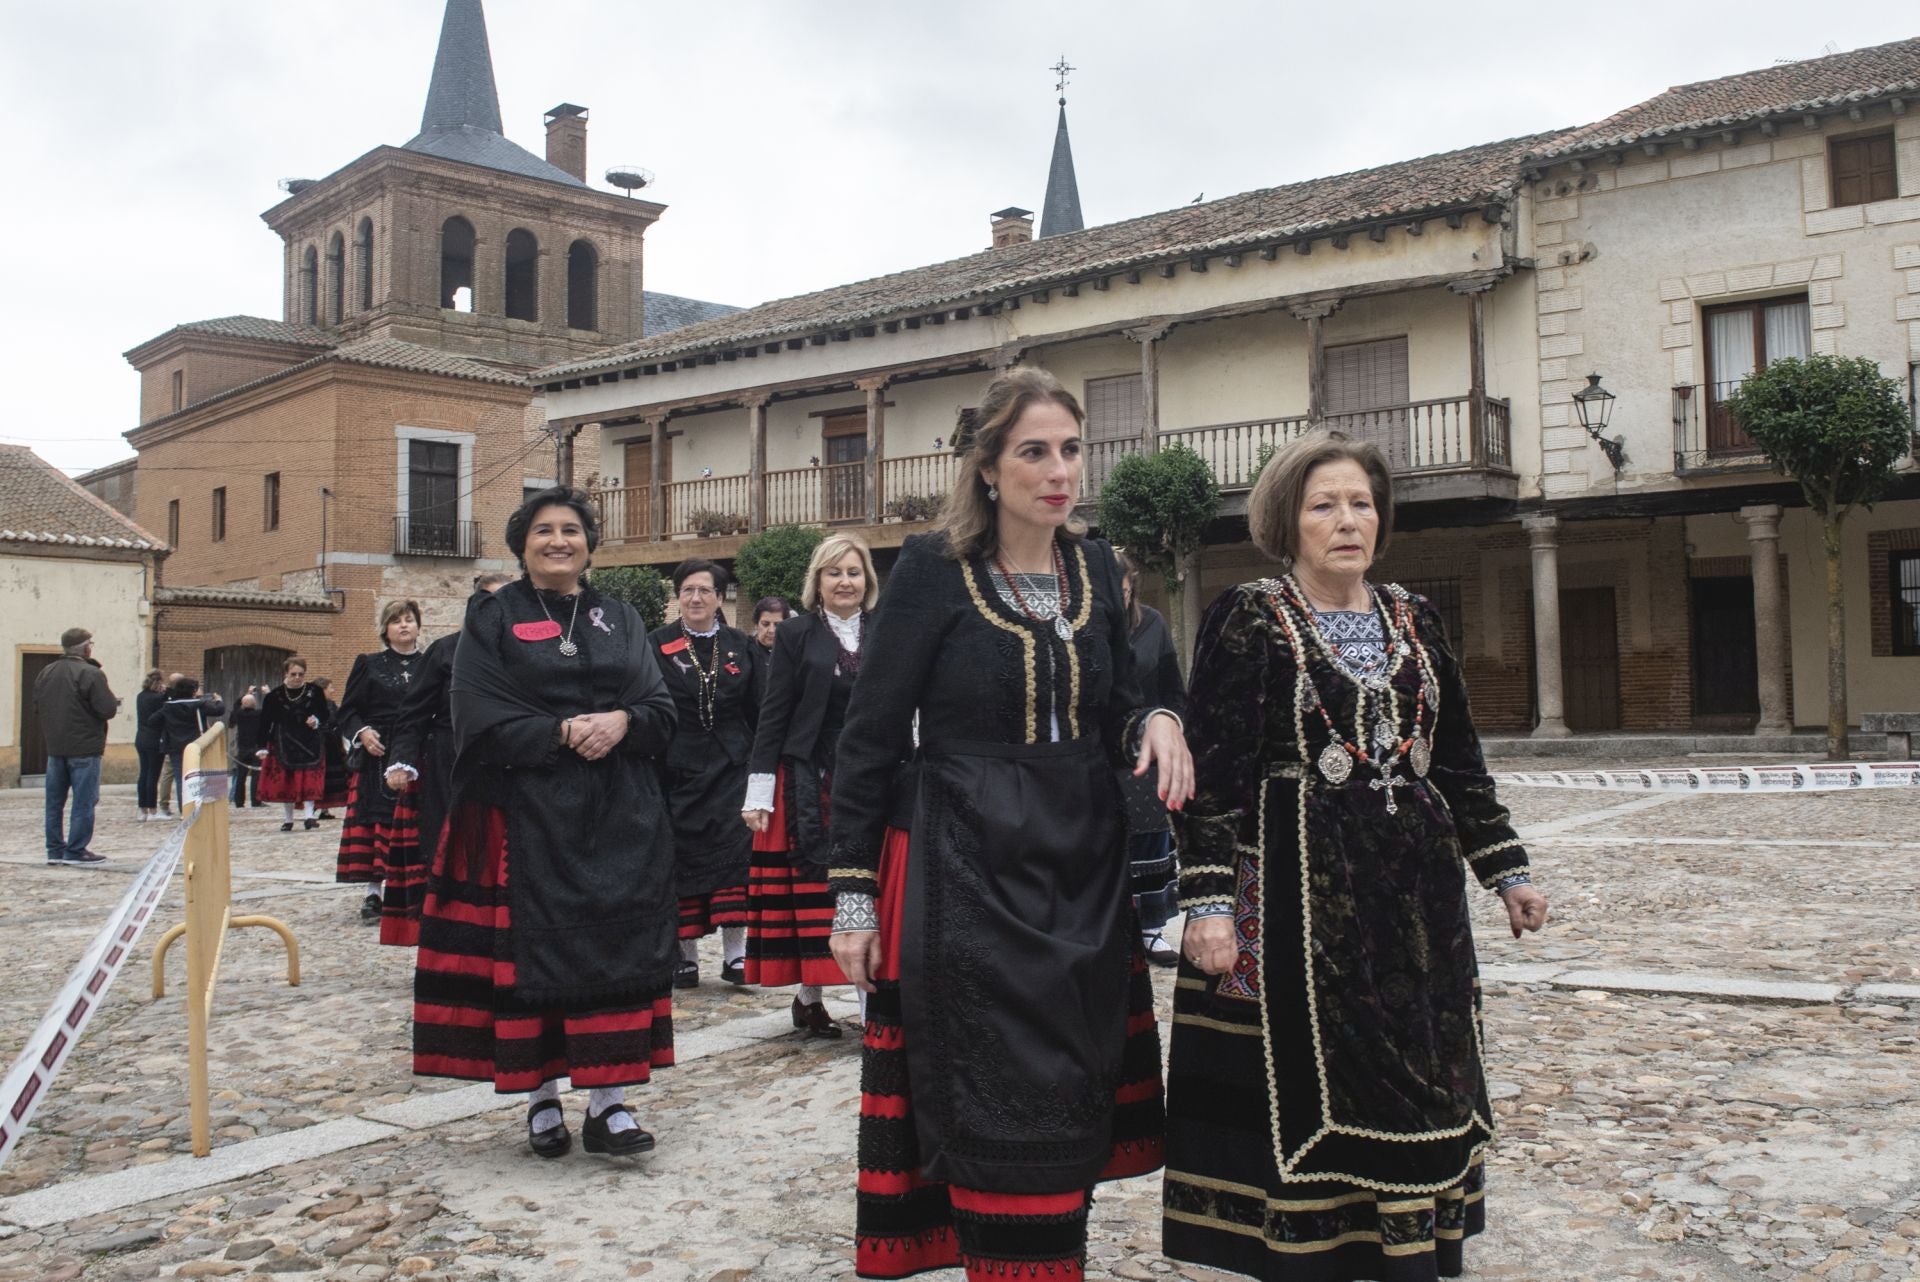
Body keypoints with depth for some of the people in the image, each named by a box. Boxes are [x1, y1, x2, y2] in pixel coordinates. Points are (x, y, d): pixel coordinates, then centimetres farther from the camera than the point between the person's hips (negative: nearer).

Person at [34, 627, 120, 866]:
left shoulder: (45, 673, 8)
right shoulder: (91, 674, -15)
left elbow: (37, 707, 13)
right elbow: (108, 709, -18)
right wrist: (113, 699, 2)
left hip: (54, 747, 7)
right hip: (84, 748, -7)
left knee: (55, 801, 12)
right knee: (84, 801, -1)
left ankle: (55, 850, 15)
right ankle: (75, 852, -2)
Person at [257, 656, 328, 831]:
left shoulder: (314, 692, -2)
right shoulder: (274, 696, -4)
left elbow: (324, 715, 8)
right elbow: (265, 723, -2)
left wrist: (316, 721, -14)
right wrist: (262, 747, -6)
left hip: (310, 744, 0)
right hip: (283, 744, 0)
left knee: (309, 781, -6)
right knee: (284, 782, 5)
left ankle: (308, 815, -3)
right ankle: (287, 819, 17)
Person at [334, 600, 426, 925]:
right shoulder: (368, 665, 8)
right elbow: (347, 712, 6)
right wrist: (361, 732, -12)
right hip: (377, 756, -1)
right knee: (375, 821, -3)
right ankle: (373, 893, 2)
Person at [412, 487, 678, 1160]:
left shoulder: (621, 619, 13)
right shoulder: (492, 617, 4)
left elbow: (661, 708, 6)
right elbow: (481, 718, -8)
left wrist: (621, 722, -15)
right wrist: (562, 732, -17)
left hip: (618, 819, 3)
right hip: (528, 816, -2)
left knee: (615, 947, -1)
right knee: (533, 951, -1)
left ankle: (608, 1101, 4)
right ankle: (542, 1099, 12)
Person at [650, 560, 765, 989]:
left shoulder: (742, 647, 8)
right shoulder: (656, 645, 2)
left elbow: (759, 712, 10)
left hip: (731, 771, 1)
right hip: (677, 772, -1)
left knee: (733, 856, -7)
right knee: (682, 860, 3)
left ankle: (734, 954, -1)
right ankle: (687, 955, 13)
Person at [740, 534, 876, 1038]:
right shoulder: (796, 636, 2)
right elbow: (773, 714, -1)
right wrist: (758, 791, -7)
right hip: (810, 782, -2)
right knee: (811, 885, -1)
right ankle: (809, 996, 8)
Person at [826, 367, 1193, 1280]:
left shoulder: (1097, 571, 7)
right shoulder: (934, 569, -8)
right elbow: (869, 739, -6)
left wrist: (1153, 722, -9)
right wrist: (852, 895, -8)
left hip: (1083, 874, 5)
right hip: (967, 873, -5)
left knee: (1069, 1098, 10)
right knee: (997, 1107, -1)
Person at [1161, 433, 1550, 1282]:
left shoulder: (1414, 621, 11)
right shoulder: (1249, 621, -5)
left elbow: (1460, 761, 17)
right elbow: (1211, 775, -10)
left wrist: (1507, 869, 14)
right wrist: (1209, 900, -17)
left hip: (1414, 893, 5)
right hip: (1298, 894, -5)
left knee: (1417, 1089, 10)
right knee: (1306, 1092, 0)